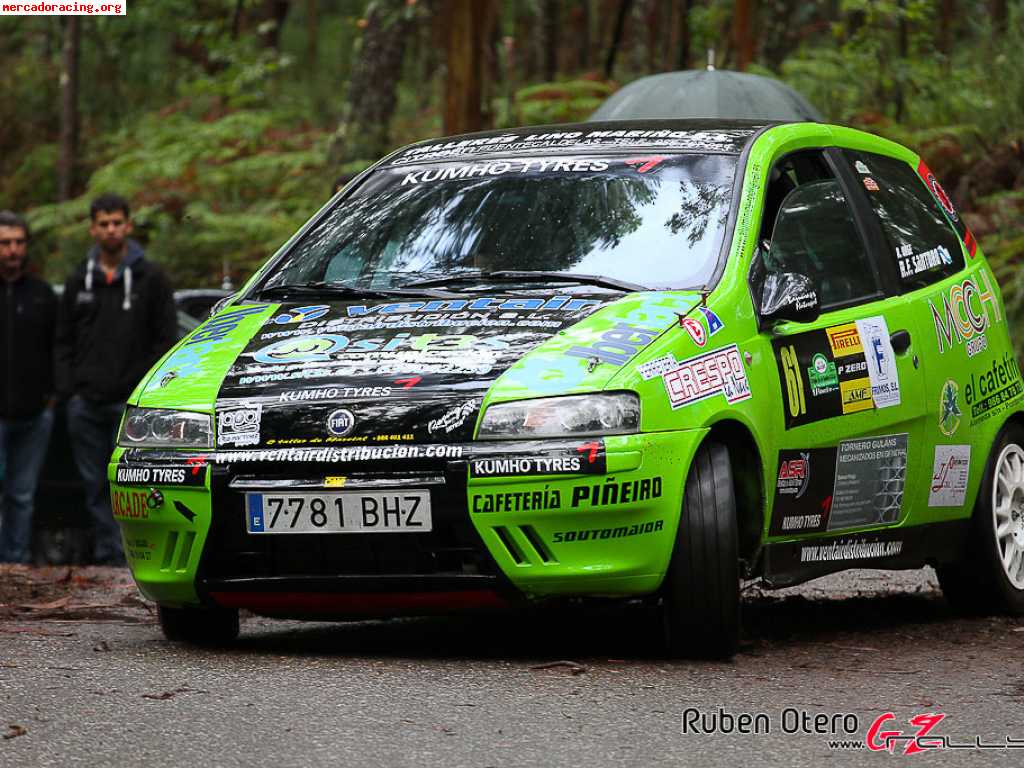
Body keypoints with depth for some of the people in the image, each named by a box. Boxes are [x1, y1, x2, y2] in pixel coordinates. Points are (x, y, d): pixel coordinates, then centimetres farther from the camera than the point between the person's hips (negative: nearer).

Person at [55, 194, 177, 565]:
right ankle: (107, 557, 10)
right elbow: (64, 340, 16)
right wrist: (67, 389, 4)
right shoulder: (79, 281, 13)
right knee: (95, 486, 5)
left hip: (132, 405, -4)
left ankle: (126, 557, -8)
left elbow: (166, 339, 1)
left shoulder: (150, 279, 3)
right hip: (86, 405, 4)